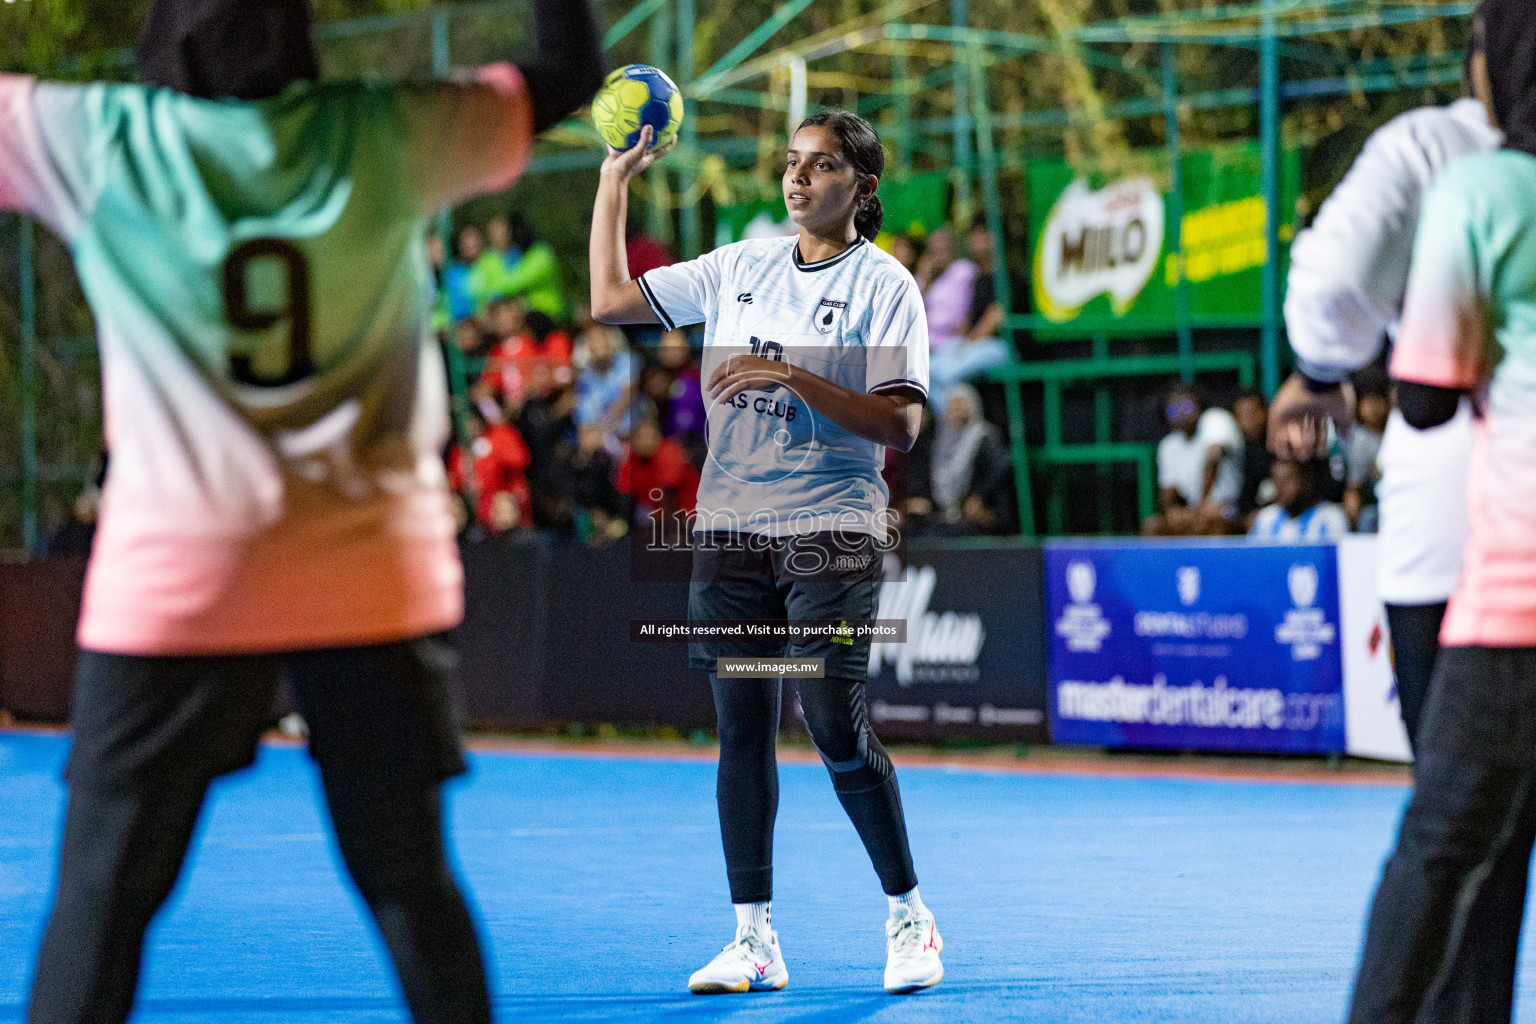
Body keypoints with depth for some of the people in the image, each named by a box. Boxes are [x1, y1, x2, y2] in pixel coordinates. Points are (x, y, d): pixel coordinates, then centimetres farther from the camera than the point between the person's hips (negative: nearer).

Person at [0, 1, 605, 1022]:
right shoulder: (387, 138, -1)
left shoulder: (96, 144, -5)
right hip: (377, 580, 2)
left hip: (176, 584, -2)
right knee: (413, 882, 11)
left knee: (101, 897, 5)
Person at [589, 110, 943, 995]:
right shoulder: (739, 267, 12)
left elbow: (901, 425, -10)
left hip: (833, 529, -5)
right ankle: (754, 939, 7)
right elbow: (613, 300, 17)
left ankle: (910, 916, 6)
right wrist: (616, 180, 14)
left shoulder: (884, 285, -3)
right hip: (730, 525, 5)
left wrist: (794, 376, -20)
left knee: (838, 729, -11)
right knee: (743, 729, 2)